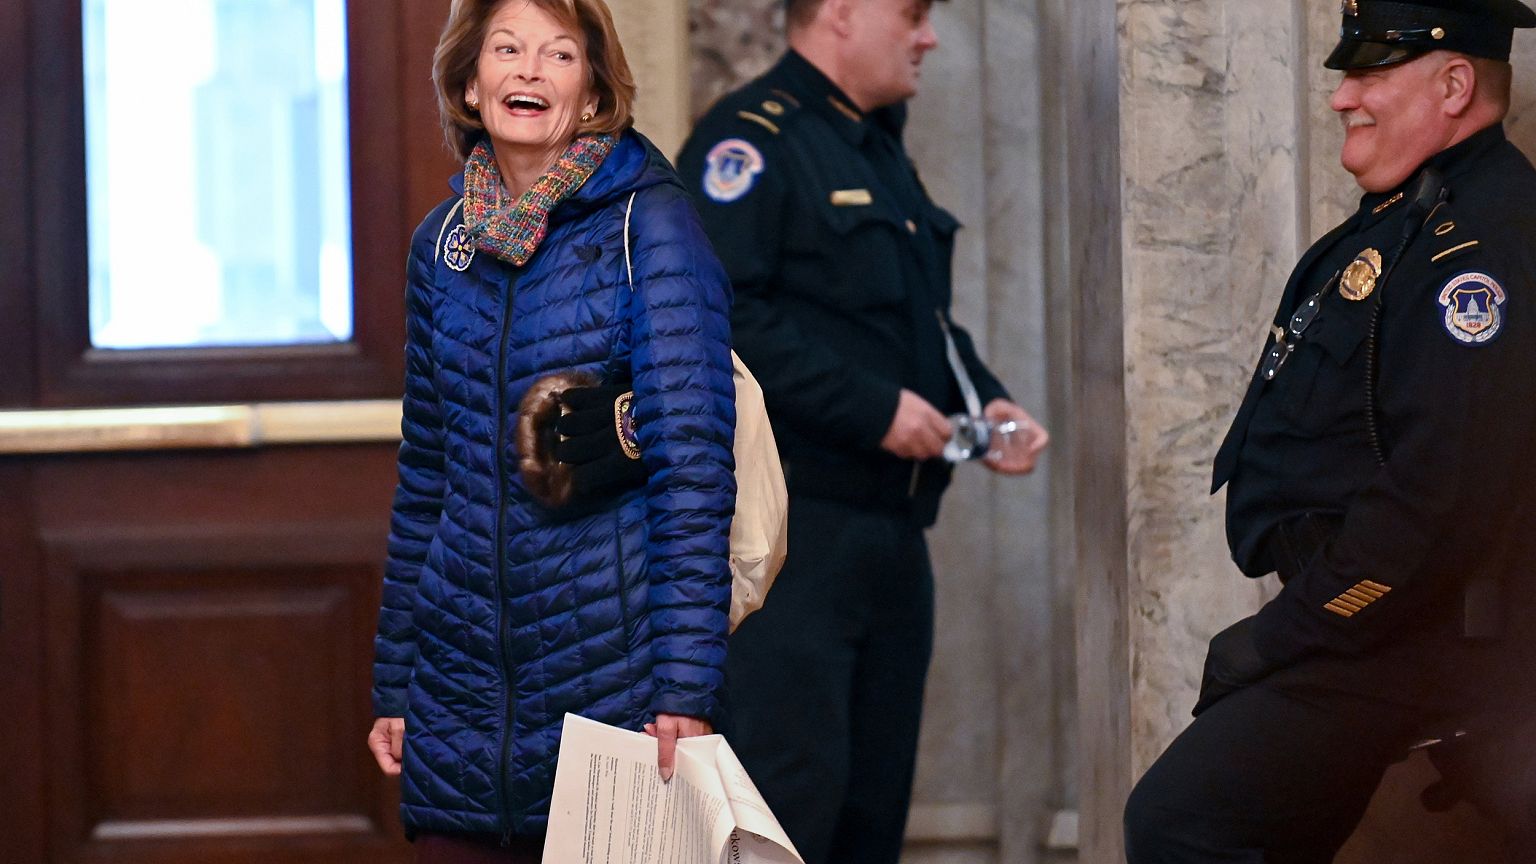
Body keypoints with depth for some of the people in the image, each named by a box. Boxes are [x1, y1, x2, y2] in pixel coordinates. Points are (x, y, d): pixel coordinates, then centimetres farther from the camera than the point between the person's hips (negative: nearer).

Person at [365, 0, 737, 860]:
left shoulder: (648, 225, -7)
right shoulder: (444, 242, 9)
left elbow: (693, 460, -11)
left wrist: (686, 682, -18)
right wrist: (393, 683, 13)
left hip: (610, 674, -5)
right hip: (464, 682, 5)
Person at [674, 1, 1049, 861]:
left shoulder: (882, 153, 20)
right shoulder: (752, 139, -10)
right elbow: (719, 315, -22)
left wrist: (985, 404, 9)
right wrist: (872, 408, -22)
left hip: (891, 527, 10)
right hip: (790, 527, -10)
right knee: (792, 788, -13)